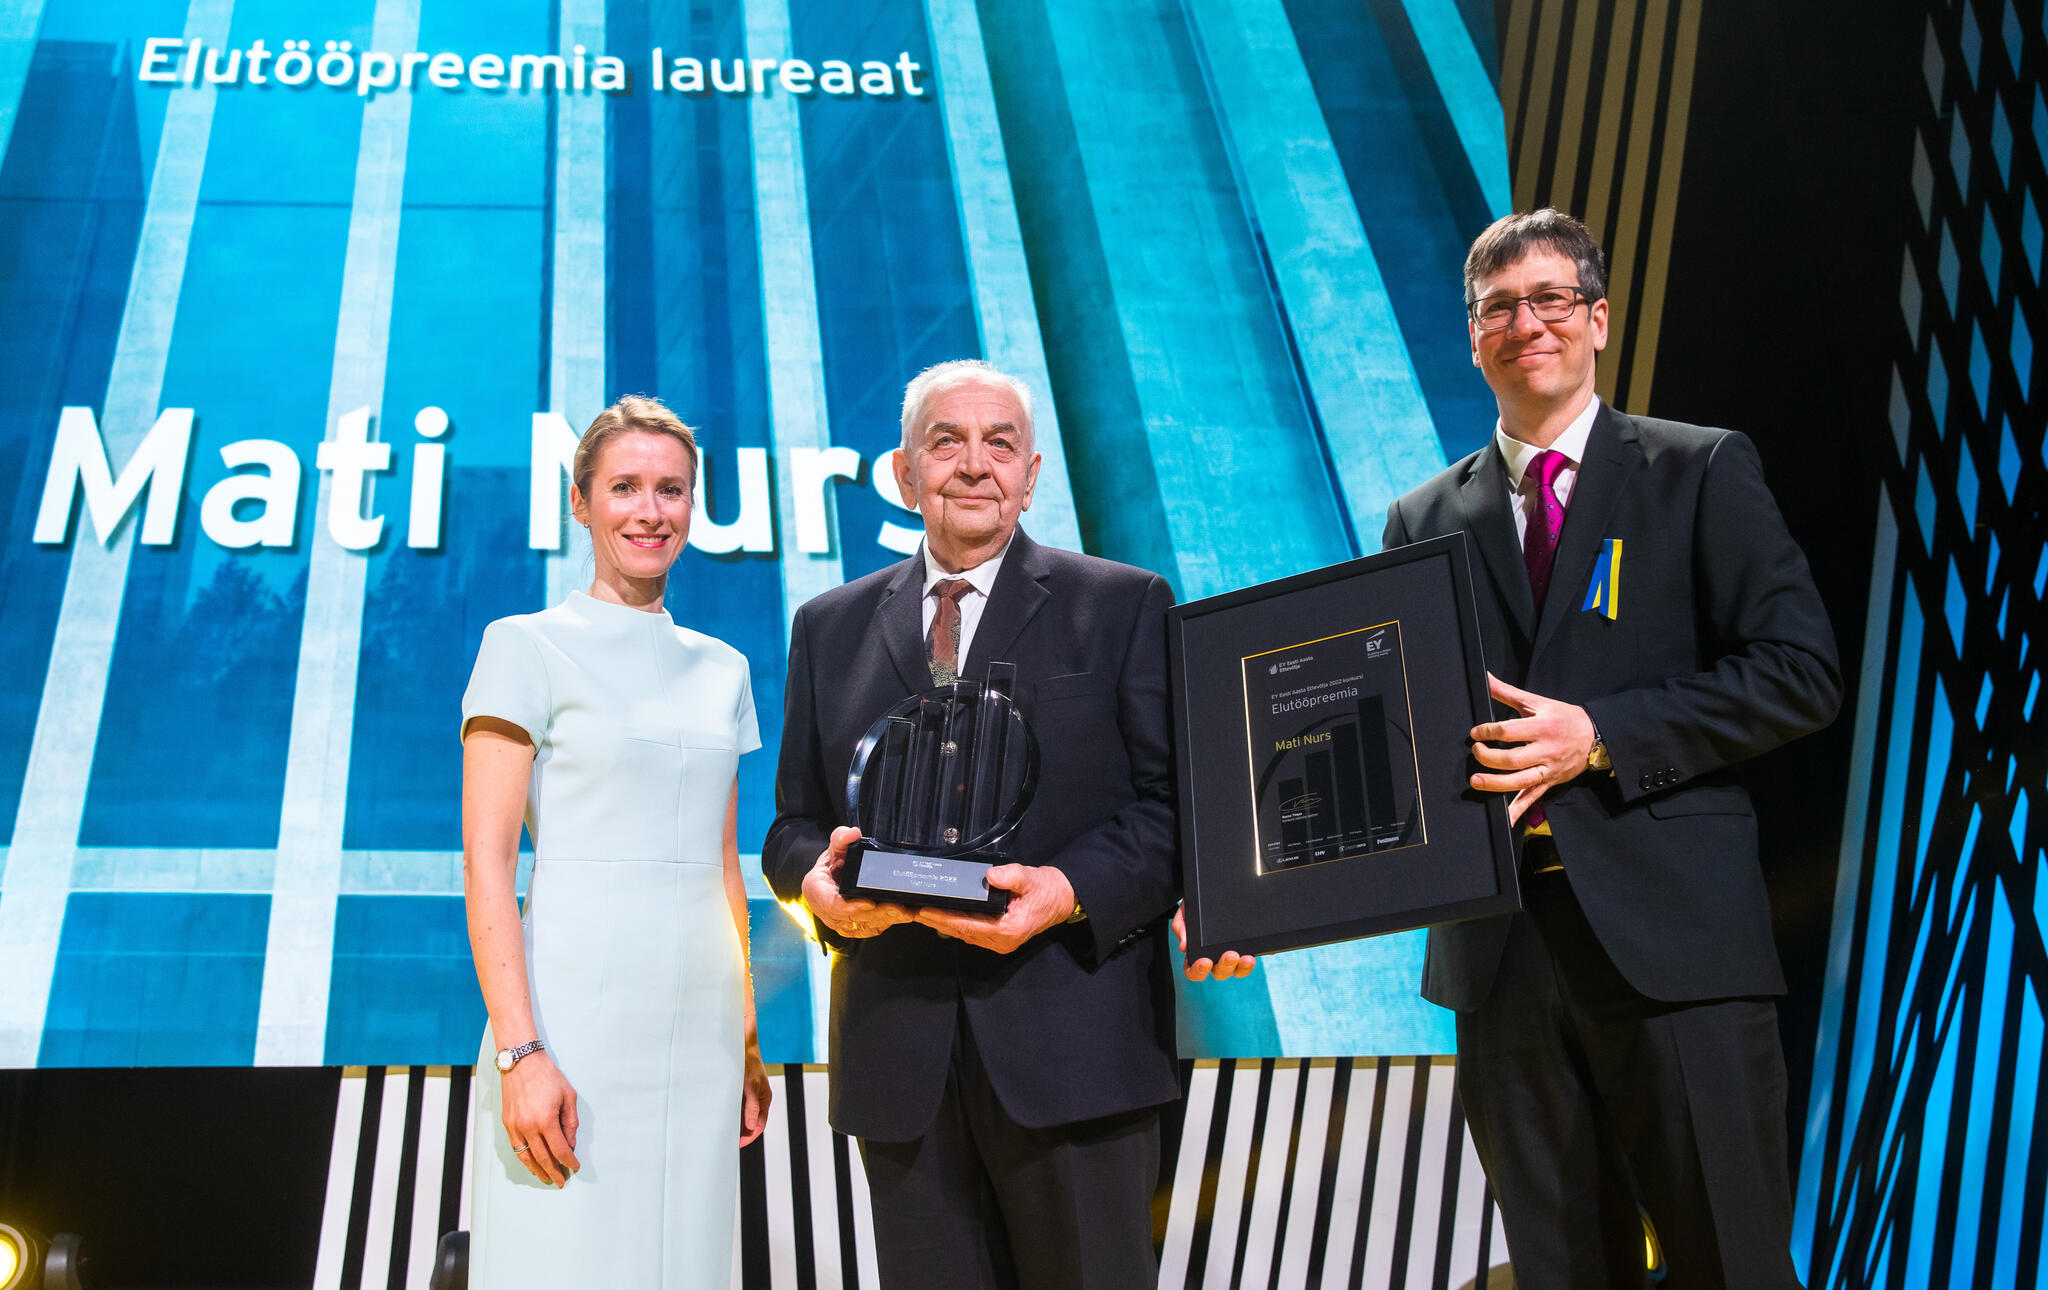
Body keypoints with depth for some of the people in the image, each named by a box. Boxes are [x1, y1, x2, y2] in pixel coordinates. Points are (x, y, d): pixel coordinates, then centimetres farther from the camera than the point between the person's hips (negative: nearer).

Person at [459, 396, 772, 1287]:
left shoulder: (721, 670, 15)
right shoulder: (527, 647, -1)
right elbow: (486, 858, -8)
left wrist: (747, 1045, 15)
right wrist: (519, 1050, -17)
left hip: (697, 1037, 5)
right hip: (573, 1024, -5)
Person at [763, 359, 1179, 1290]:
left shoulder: (1124, 606, 7)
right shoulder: (831, 627, 16)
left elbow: (1175, 802, 0)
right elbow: (795, 821, 15)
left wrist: (1070, 890, -18)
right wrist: (816, 878, -8)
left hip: (1071, 1038, -2)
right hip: (897, 1050, 3)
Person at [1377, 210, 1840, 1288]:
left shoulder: (1704, 472, 6)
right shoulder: (1424, 521, 15)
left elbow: (1801, 672, -3)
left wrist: (1599, 737, -13)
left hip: (1672, 930, -3)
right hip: (1496, 945, 3)